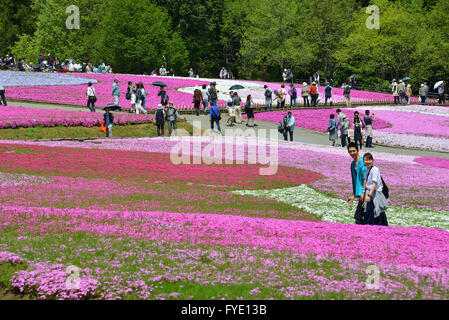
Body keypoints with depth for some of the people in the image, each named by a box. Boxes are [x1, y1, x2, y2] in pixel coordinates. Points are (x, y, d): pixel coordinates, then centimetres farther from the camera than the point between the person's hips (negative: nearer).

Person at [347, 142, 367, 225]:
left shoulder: (362, 162, -13)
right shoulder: (353, 163, 16)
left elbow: (366, 179, -17)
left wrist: (363, 193, -21)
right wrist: (354, 195, 24)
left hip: (363, 193, -9)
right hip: (359, 194, 9)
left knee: (358, 216, -12)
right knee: (364, 215, 11)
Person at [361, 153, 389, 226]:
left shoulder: (375, 169, -18)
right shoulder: (367, 169, 9)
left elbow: (374, 183, -23)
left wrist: (369, 195, -28)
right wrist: (364, 192, 24)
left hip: (375, 194, -8)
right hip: (369, 192, 8)